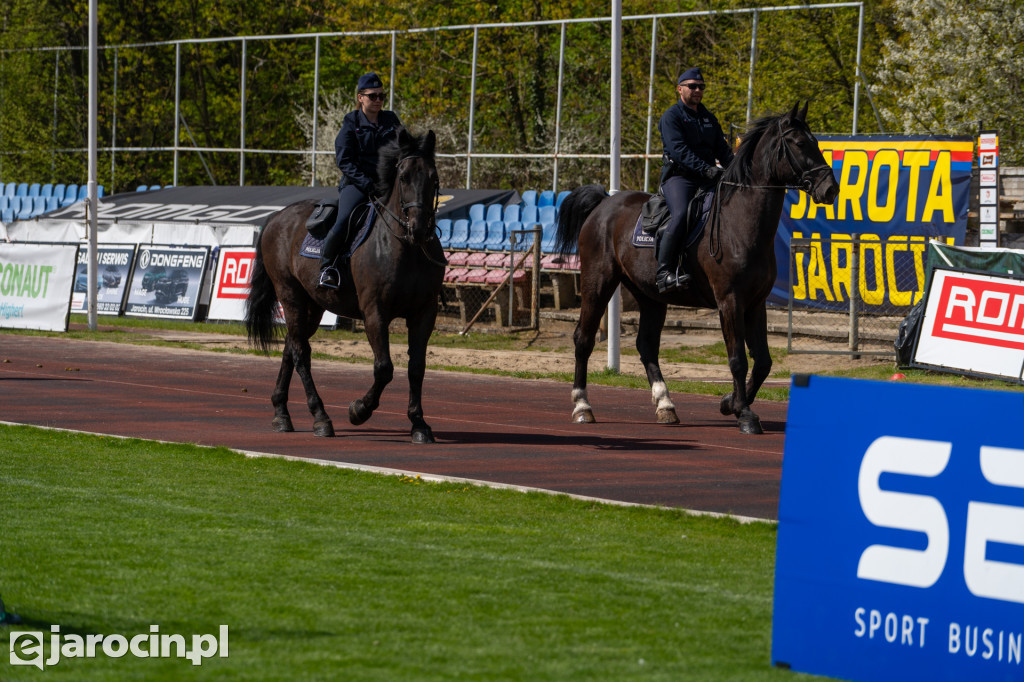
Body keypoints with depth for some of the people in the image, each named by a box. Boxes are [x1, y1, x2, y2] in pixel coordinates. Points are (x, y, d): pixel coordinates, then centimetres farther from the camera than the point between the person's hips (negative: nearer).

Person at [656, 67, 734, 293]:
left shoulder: (709, 118, 23)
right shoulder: (671, 117, -1)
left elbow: (722, 149, 21)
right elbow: (678, 149, -15)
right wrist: (705, 169, -27)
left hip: (707, 180, 7)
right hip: (678, 177, -7)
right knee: (680, 215, -32)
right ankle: (665, 272, -35)